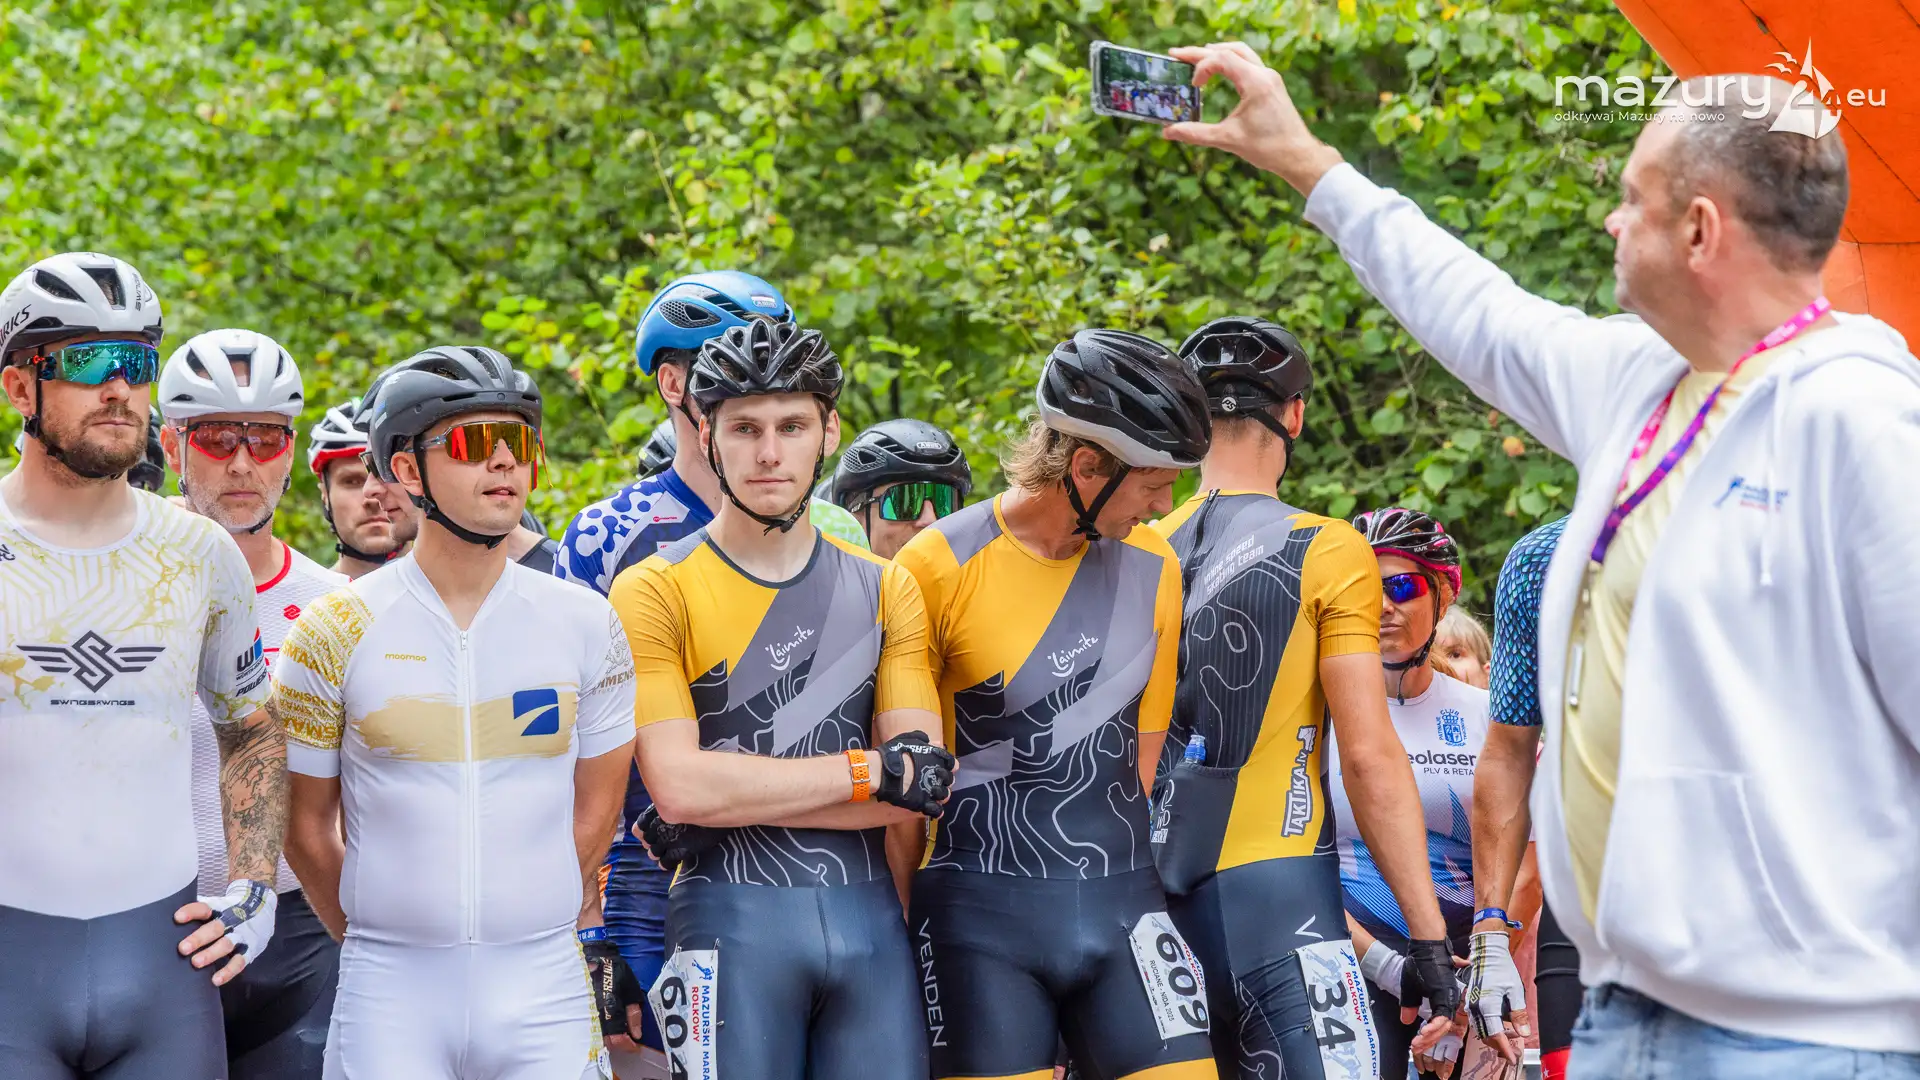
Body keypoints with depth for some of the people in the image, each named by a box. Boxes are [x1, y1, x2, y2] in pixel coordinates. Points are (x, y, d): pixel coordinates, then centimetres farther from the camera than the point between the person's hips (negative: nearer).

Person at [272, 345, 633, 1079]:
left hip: (543, 990, 1)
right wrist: (379, 945, 10)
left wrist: (519, 925, 11)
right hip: (389, 992, -1)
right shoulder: (333, 635, -1)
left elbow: (594, 811, 11)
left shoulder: (585, 626, 4)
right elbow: (307, 826, 6)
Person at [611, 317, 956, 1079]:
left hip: (870, 921, 4)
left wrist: (743, 795, -10)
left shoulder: (887, 590, 12)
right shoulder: (654, 593, -1)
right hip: (731, 924, -4)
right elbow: (679, 785, -13)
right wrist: (871, 770, -8)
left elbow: (923, 790, 2)